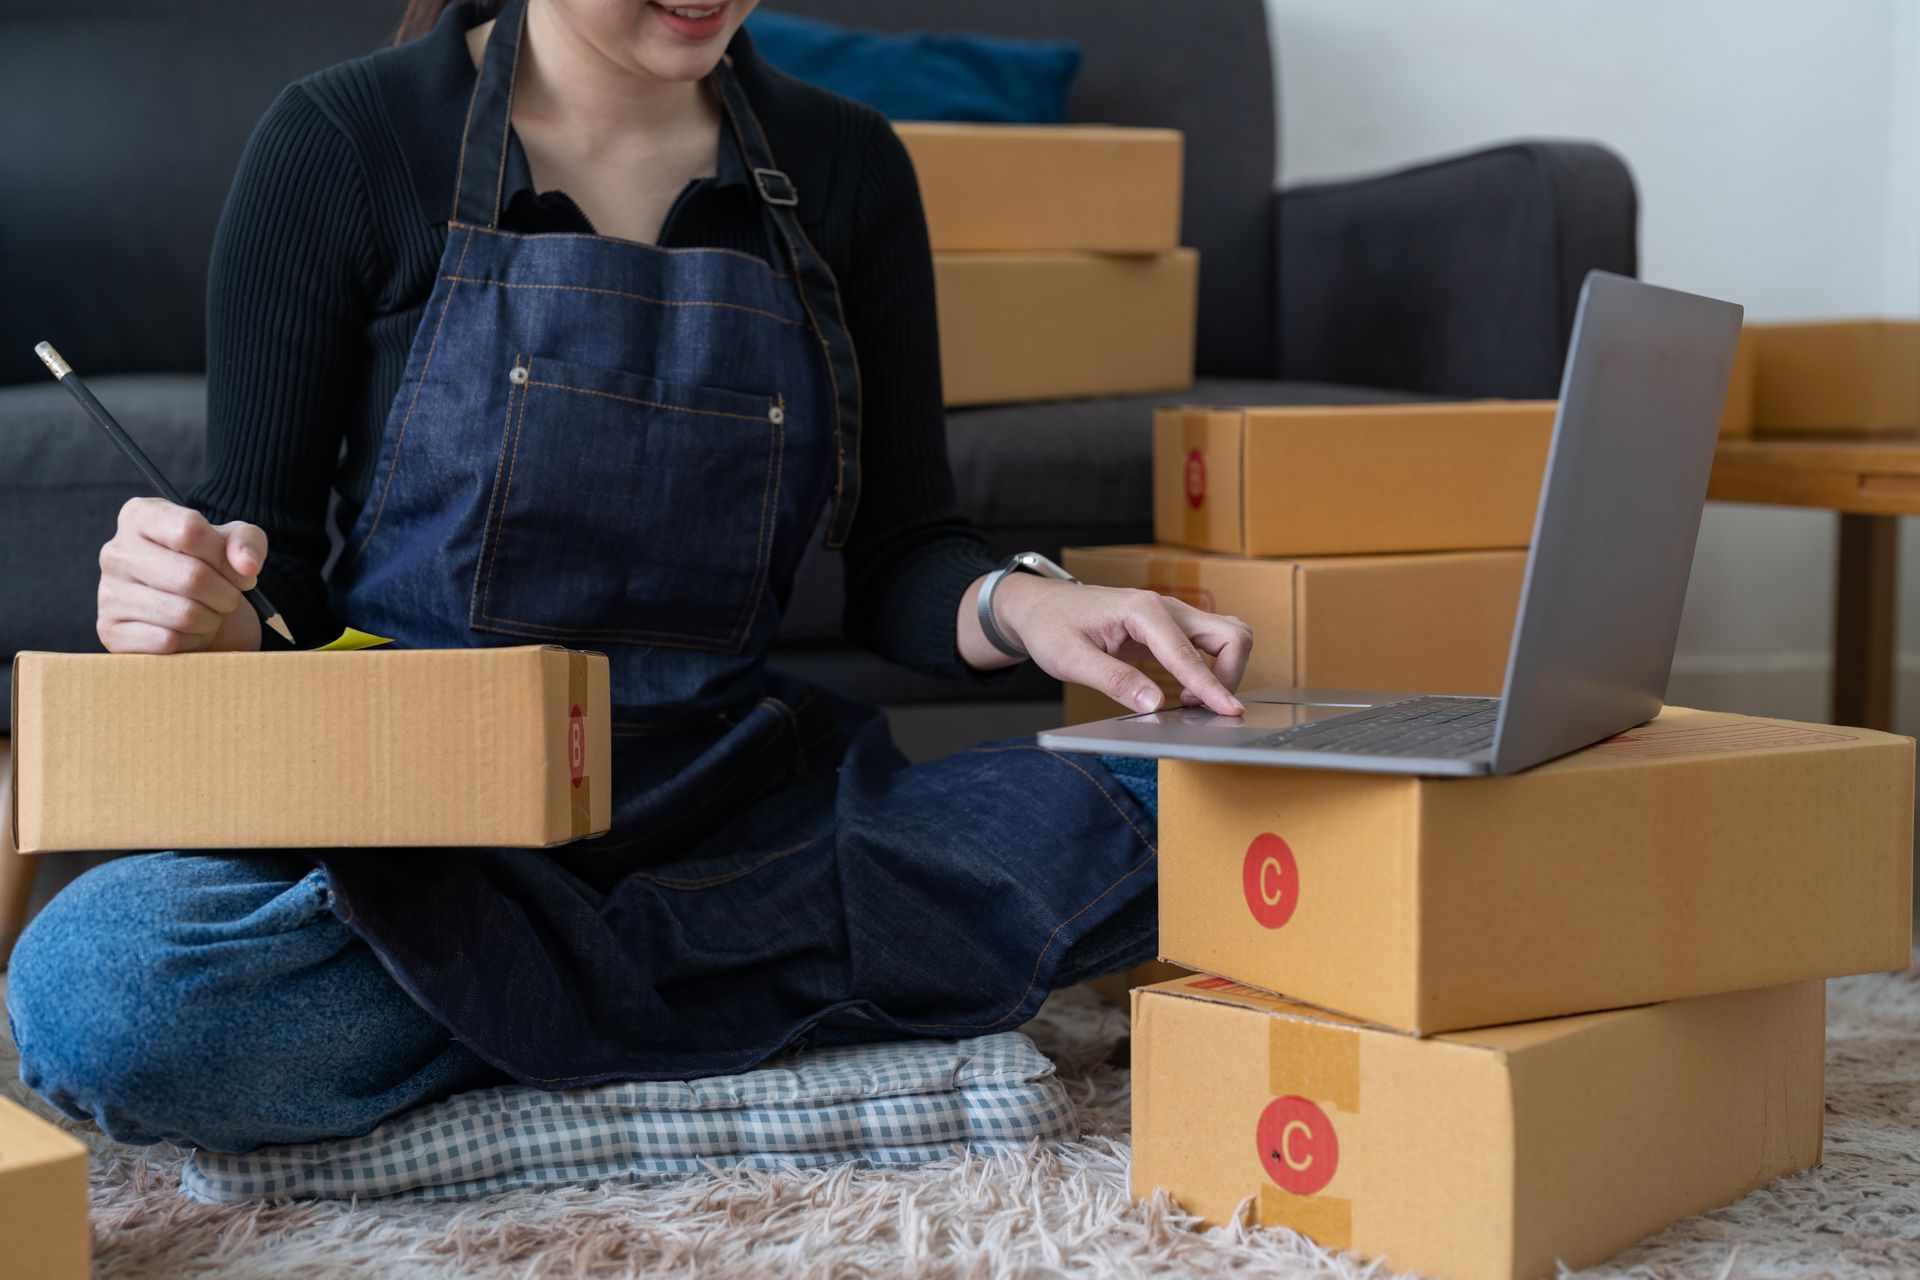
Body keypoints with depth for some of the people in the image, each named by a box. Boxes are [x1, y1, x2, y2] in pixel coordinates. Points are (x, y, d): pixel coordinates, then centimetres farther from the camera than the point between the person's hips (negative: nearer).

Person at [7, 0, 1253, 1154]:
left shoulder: (843, 168, 6)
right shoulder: (345, 142, -2)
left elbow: (901, 554, 8)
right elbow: (263, 555, 0)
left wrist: (1015, 605, -15)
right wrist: (207, 614, -24)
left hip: (734, 804, 3)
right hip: (416, 805, -2)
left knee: (1175, 817, -23)